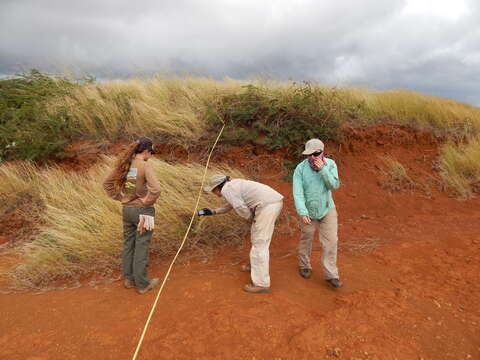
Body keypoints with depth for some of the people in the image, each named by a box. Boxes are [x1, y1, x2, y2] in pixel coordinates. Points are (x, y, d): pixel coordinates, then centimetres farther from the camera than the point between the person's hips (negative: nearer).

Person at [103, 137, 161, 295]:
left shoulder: (124, 164, 2)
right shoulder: (145, 166, -18)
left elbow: (107, 183, 12)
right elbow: (156, 189, -32)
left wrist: (120, 197, 9)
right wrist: (148, 202, -15)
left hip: (127, 209, 7)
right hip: (143, 211, -6)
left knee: (128, 244, 18)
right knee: (141, 247, 4)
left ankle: (129, 279, 32)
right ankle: (142, 284, 17)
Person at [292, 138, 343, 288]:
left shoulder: (330, 164, -13)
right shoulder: (300, 168, -20)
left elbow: (334, 186, -20)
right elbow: (298, 192, -23)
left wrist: (323, 169, -31)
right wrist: (302, 213, -31)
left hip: (327, 209, 2)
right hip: (308, 210, -1)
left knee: (330, 241, -1)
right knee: (306, 239, 15)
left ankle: (331, 275, 12)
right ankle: (304, 265, 39)